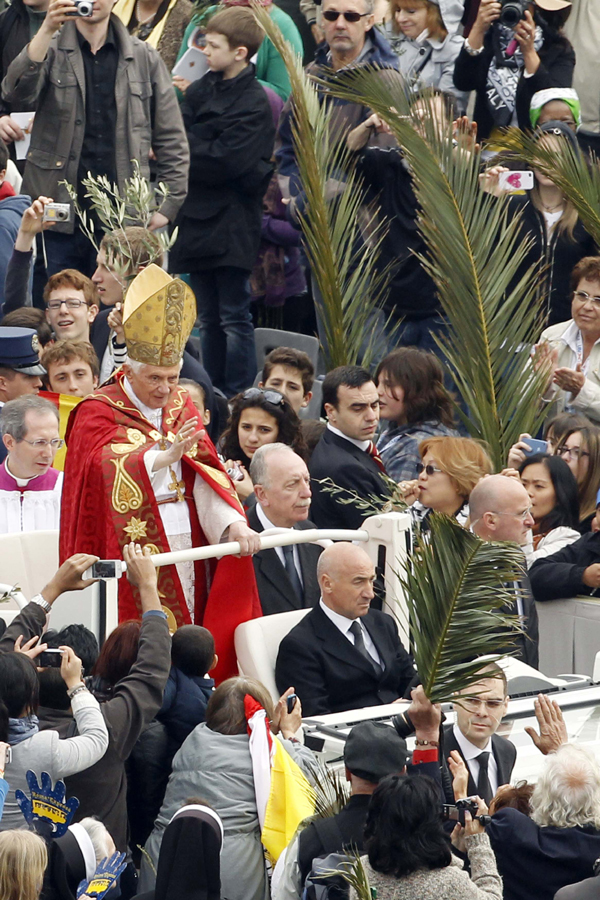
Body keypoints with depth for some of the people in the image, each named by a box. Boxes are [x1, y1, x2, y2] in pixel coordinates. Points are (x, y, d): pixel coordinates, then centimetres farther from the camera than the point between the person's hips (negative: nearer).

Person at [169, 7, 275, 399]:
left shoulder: (254, 103, -12)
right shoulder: (201, 90, 11)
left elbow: (224, 161, -19)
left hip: (232, 223, -7)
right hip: (198, 219, 7)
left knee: (234, 317, -3)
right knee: (208, 318, 13)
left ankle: (238, 399, 1)